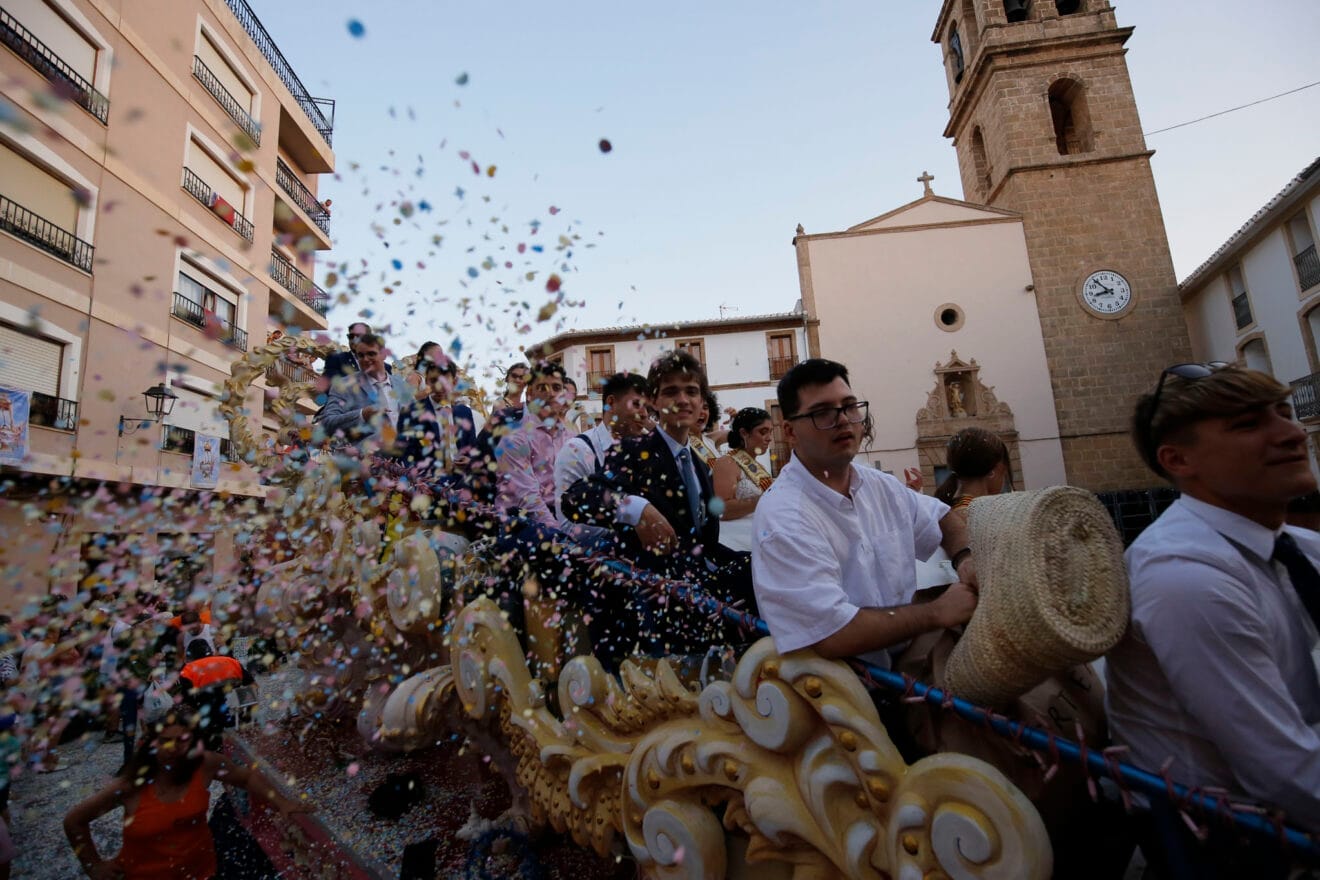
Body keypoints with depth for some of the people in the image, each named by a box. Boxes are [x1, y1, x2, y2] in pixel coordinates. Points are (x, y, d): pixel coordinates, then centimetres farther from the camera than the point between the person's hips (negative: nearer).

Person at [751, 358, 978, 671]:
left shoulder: (879, 485, 4)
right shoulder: (784, 517, -24)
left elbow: (942, 517, 23)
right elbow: (831, 636, -28)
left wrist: (964, 558, 0)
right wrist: (936, 612, -16)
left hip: (906, 655, 8)